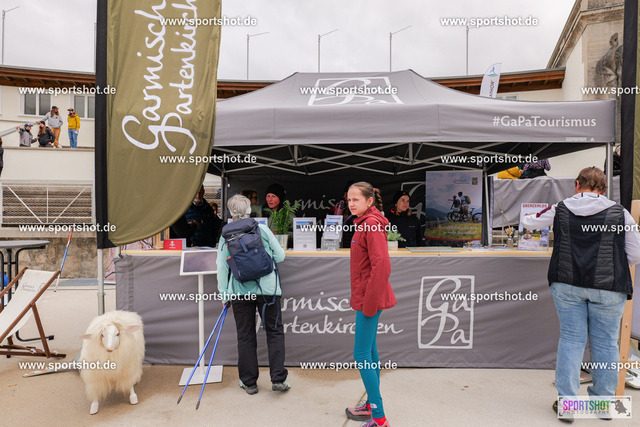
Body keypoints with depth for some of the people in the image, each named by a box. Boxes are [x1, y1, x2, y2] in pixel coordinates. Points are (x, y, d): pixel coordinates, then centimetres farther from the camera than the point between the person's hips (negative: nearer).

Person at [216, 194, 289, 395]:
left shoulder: (226, 235, -1)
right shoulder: (262, 229, -3)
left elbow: (221, 267, 1)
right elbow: (280, 256, 2)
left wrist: (224, 294, 10)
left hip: (239, 290, 1)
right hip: (267, 288, -1)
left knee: (245, 336, 12)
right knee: (275, 332, 11)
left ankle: (249, 382, 23)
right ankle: (278, 379, 11)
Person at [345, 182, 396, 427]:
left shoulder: (372, 225, -18)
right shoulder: (365, 223, 12)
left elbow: (381, 265, -25)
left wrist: (369, 303, -21)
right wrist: (367, 301, 18)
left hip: (370, 299, -10)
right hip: (367, 299, 10)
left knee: (362, 355, -3)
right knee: (369, 351, 18)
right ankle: (371, 405, 32)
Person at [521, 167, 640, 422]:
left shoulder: (560, 210, 1)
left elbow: (528, 223, 16)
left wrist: (529, 220, 39)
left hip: (567, 284, 1)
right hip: (608, 287, -1)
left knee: (571, 339, 9)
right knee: (605, 343, 12)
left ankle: (566, 402, 13)